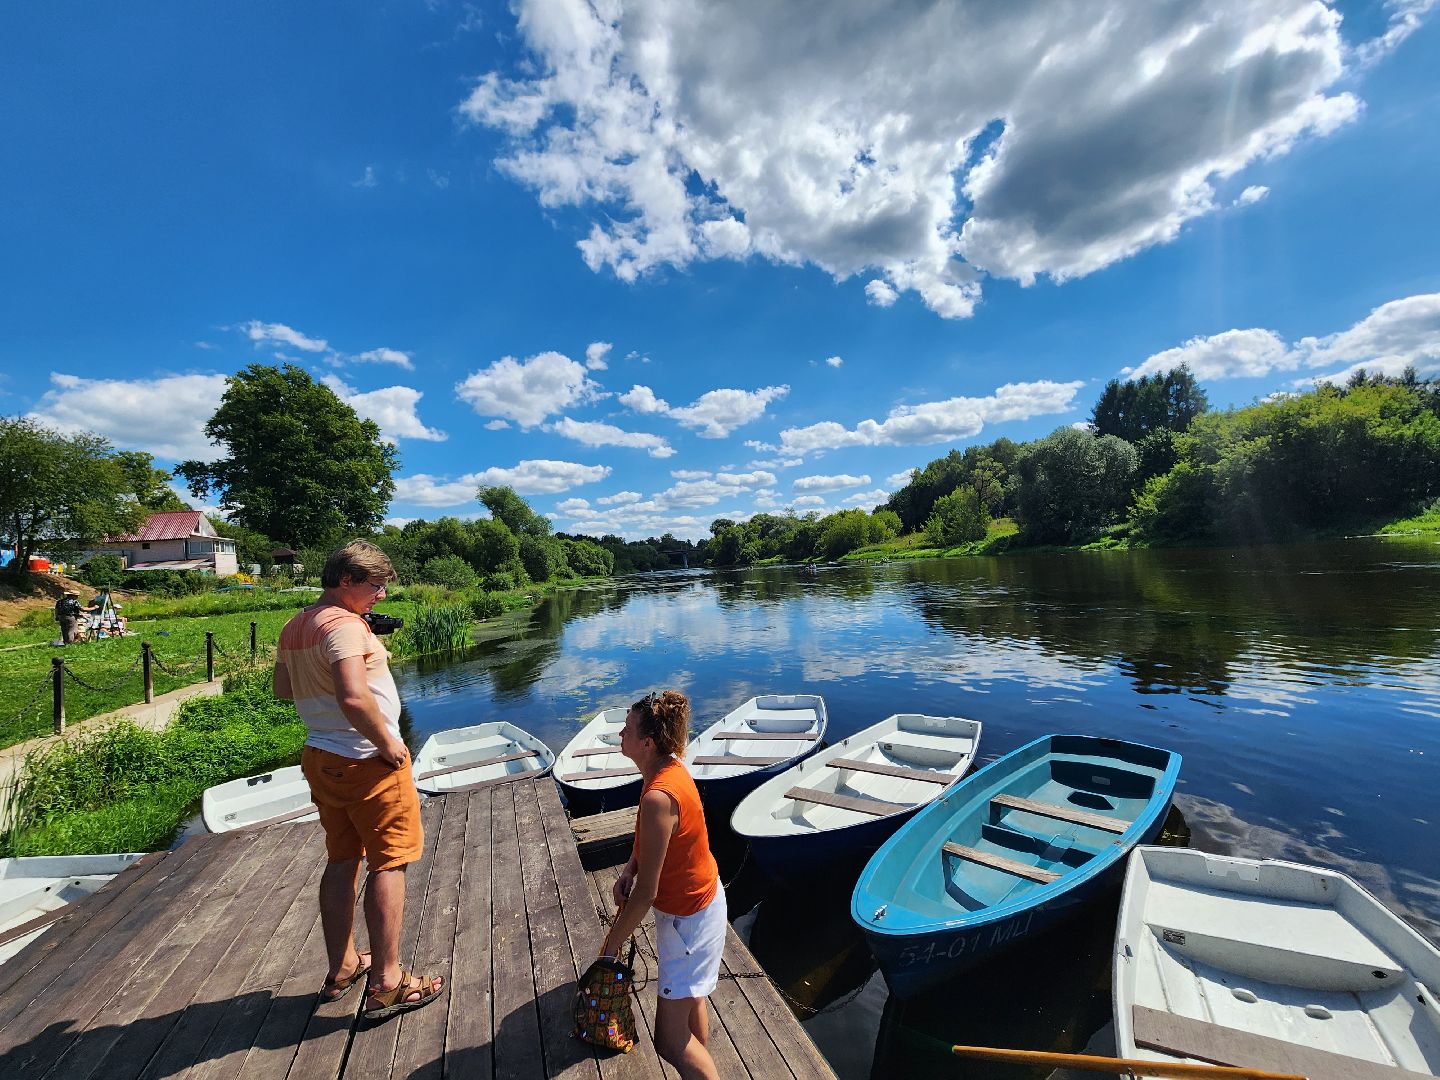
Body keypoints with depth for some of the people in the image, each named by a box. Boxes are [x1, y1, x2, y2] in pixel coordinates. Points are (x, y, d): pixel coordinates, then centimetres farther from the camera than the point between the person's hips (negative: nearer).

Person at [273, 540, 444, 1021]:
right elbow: (354, 697, -33)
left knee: (341, 862, 20)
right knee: (388, 864, 3)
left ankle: (341, 969, 34)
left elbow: (283, 688, 22)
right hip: (367, 761, -9)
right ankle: (386, 985, 13)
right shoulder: (345, 625, -21)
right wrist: (388, 746, -21)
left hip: (321, 759, 9)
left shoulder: (293, 628, 8)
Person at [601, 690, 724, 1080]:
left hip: (689, 917, -9)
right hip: (700, 898, 9)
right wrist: (629, 869, -4)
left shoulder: (658, 797, -36)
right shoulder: (669, 767, -8)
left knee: (670, 1042, 4)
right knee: (690, 999, 29)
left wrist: (611, 944, -14)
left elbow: (646, 892, -27)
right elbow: (649, 836, 11)